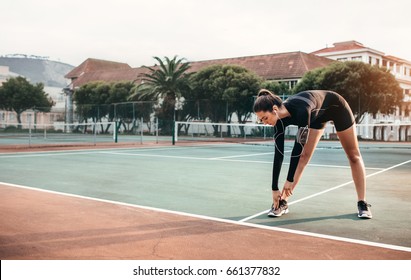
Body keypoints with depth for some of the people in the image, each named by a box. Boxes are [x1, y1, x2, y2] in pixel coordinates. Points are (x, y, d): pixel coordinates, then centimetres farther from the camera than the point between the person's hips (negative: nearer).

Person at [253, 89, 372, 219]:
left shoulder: (301, 110, -45)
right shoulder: (280, 118, -24)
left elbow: (298, 147, -42)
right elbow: (278, 155, -22)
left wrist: (290, 180, -38)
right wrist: (275, 188, -22)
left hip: (336, 108, -5)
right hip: (317, 115, 5)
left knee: (354, 156, 4)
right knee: (303, 157, -5)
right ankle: (283, 202, -3)